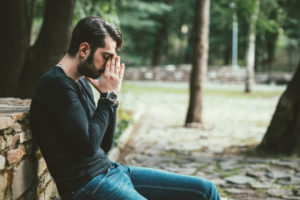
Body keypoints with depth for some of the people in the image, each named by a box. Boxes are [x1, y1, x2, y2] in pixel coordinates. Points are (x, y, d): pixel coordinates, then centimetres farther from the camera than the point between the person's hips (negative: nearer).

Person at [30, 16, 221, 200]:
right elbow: (89, 146, -20)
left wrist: (111, 97, 3)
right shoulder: (55, 84, -14)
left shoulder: (82, 82, 14)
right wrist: (108, 96, -10)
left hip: (111, 168, 9)